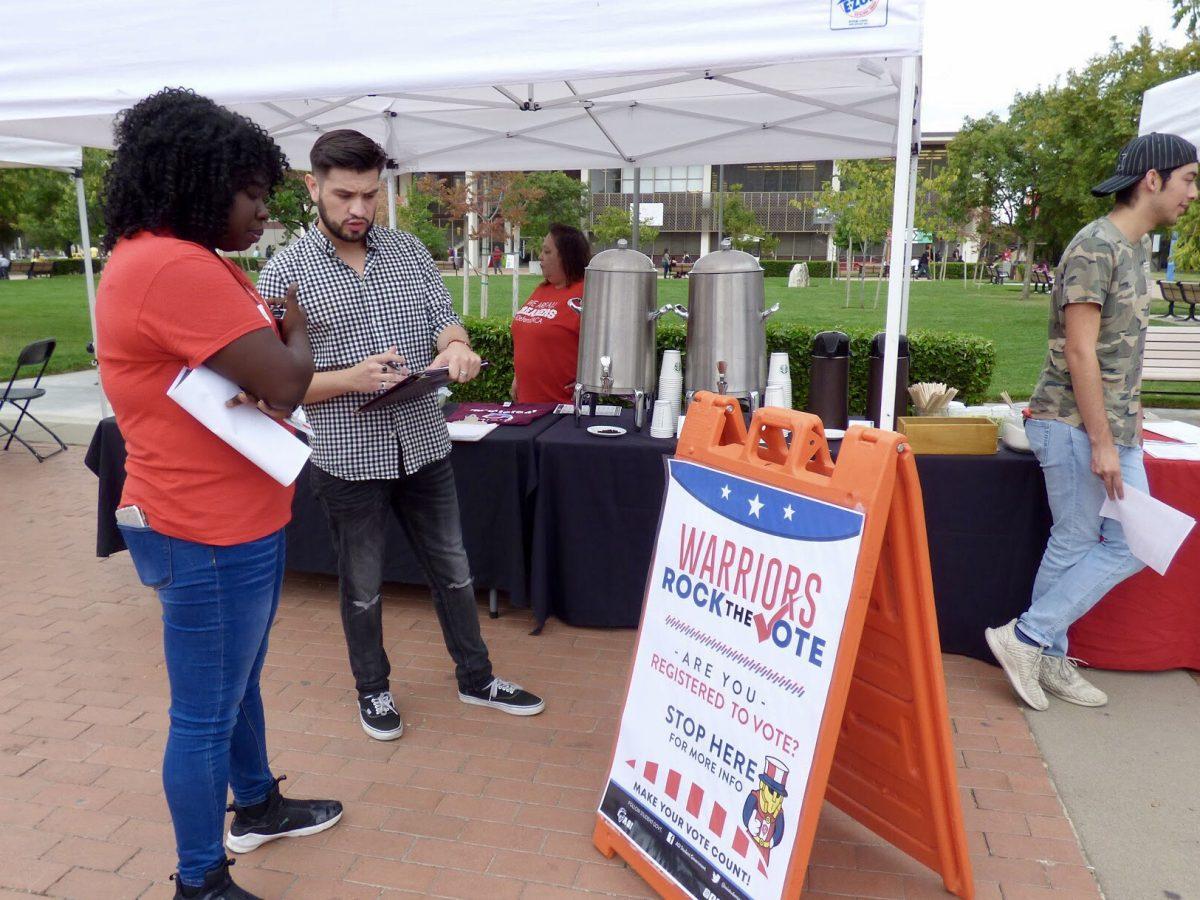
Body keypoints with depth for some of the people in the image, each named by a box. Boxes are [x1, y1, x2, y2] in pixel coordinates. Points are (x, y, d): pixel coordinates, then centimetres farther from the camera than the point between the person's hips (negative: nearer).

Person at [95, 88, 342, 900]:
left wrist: (275, 333, -7)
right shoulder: (172, 268, -24)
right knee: (205, 714, 6)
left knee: (239, 682, 25)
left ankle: (257, 805, 46)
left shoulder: (190, 260, 11)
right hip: (207, 535, -10)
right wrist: (296, 330, -5)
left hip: (238, 519, 10)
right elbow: (285, 381, -26)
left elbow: (256, 375, 15)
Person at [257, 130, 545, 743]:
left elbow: (443, 318, 4)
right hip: (349, 458, -3)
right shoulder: (284, 273, -8)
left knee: (451, 569, 17)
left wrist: (455, 346, -20)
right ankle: (373, 689, 37)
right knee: (362, 586, 15)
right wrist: (352, 378, -26)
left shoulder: (409, 250, 4)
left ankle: (475, 677, 36)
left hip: (424, 445, 4)